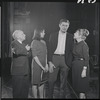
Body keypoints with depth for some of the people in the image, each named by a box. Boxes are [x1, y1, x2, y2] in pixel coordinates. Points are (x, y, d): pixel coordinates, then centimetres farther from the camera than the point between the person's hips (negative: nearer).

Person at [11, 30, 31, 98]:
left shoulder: (23, 44, 19)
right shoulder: (14, 43, -6)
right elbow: (17, 51, -23)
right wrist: (26, 50, -9)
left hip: (25, 70, 7)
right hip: (18, 71, -7)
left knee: (26, 88, 11)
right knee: (18, 89, 0)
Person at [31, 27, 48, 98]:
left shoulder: (44, 42, 11)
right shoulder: (34, 42, -9)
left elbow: (45, 54, 12)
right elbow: (34, 56, -12)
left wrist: (46, 64, 2)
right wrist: (42, 66, -12)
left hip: (43, 65, 7)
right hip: (36, 64, -7)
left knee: (42, 82, 13)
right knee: (35, 83, 4)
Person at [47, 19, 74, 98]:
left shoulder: (70, 37, 6)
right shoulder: (53, 35, 5)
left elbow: (71, 50, 4)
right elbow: (50, 49, 3)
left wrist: (69, 62, -4)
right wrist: (50, 62, -6)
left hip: (65, 59, 1)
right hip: (54, 58, 0)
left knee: (63, 80, 9)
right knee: (52, 79, 1)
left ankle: (62, 96, 24)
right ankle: (50, 96, 18)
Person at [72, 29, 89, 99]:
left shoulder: (84, 45, -14)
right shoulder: (75, 44, 8)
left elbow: (86, 59, -15)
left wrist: (84, 70, -19)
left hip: (82, 66, -8)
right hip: (75, 65, 8)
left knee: (81, 85, 1)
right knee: (76, 83, 13)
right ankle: (83, 96, 27)